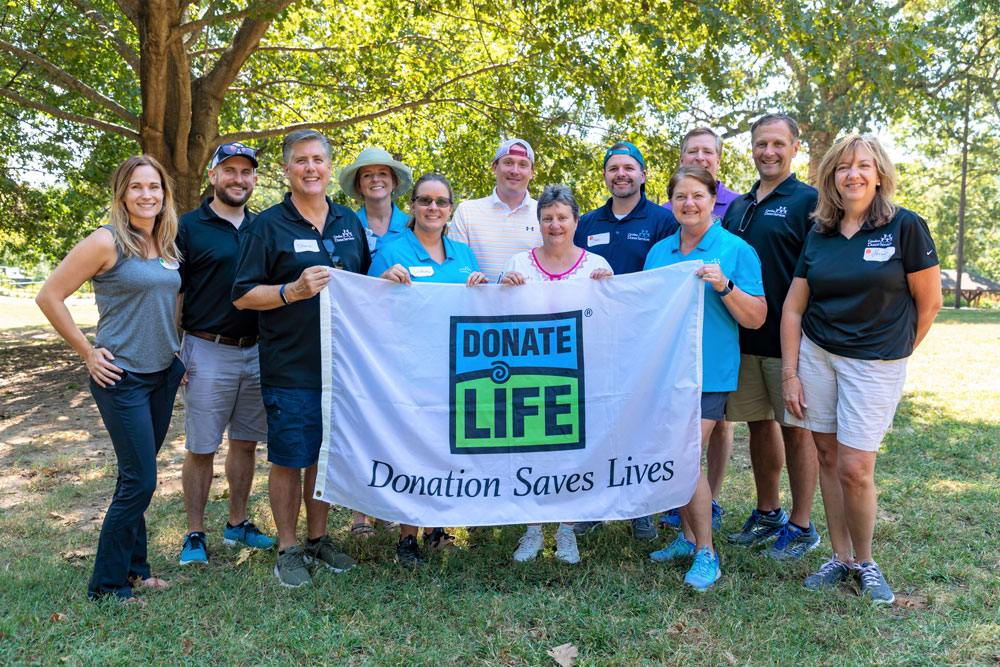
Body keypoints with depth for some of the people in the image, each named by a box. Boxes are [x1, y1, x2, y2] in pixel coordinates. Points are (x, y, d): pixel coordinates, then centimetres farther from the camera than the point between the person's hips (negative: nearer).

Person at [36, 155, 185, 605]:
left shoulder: (169, 245, 8)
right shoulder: (107, 242, -13)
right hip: (122, 377, -6)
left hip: (164, 373, 7)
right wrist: (88, 353, -9)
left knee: (138, 476, 15)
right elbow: (50, 297, -10)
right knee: (140, 480, -4)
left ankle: (133, 566, 29)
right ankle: (106, 584, 12)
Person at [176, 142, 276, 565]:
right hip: (208, 351, -4)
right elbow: (174, 295, -3)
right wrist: (173, 354, -9)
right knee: (201, 448, 3)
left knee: (246, 442, 12)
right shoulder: (189, 226, -1)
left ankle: (237, 524, 26)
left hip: (257, 351, 4)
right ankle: (195, 534, 17)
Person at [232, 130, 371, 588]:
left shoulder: (350, 223, 11)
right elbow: (243, 296, -8)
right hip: (289, 366, -4)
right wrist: (293, 291, -21)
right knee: (289, 459, 4)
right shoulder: (268, 225, -4)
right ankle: (288, 549, 21)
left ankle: (318, 539, 31)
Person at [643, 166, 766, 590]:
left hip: (708, 372, -5)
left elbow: (756, 318, -6)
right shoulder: (659, 252, 12)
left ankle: (706, 553, 4)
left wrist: (724, 285, -21)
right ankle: (688, 536, 28)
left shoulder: (735, 250, -3)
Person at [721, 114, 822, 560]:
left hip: (788, 337, -5)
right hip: (743, 337, 6)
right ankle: (767, 514, 28)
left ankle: (801, 526, 17)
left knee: (795, 430, 3)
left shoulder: (808, 201, -4)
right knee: (758, 424, 13)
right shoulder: (737, 206, 14)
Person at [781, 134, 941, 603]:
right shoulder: (818, 235, 5)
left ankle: (865, 562, 19)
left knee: (855, 469, -5)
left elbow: (929, 303, -1)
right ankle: (841, 558, 23)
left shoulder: (906, 226, -6)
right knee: (828, 458, 8)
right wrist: (790, 373, 0)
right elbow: (793, 309, 5)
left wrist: (894, 354, 8)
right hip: (815, 353, 4)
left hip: (875, 364, -4)